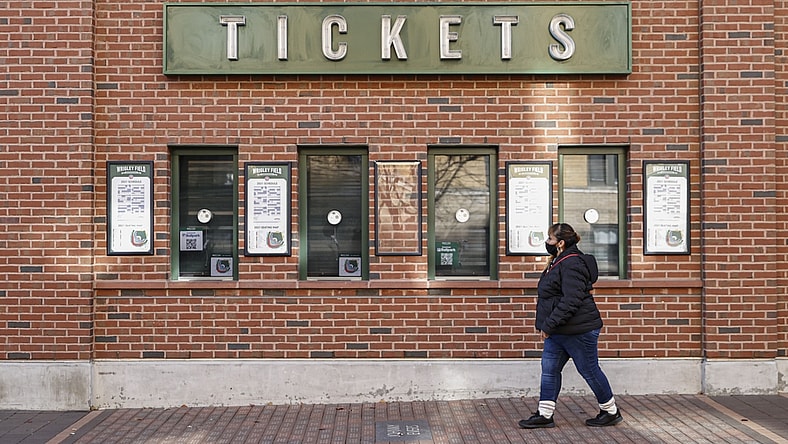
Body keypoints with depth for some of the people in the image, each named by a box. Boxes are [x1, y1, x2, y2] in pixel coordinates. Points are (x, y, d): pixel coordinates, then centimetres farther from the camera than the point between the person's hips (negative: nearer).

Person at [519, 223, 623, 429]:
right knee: (549, 369, 8)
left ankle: (611, 412, 23)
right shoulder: (559, 262, 12)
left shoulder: (572, 265, -21)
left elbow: (570, 301, -28)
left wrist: (548, 325, -25)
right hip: (559, 332, 10)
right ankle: (545, 415, 14)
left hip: (578, 331, -10)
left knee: (590, 371, 4)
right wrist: (548, 326, 18)